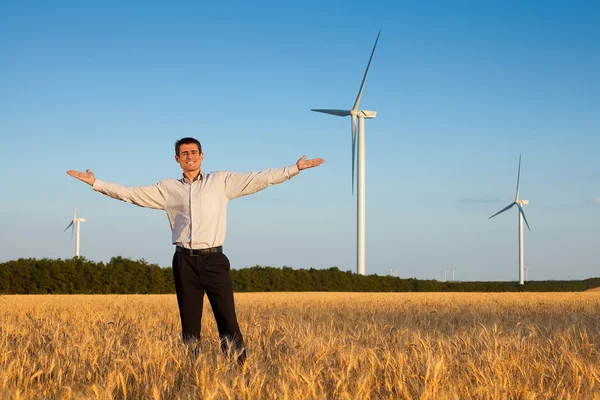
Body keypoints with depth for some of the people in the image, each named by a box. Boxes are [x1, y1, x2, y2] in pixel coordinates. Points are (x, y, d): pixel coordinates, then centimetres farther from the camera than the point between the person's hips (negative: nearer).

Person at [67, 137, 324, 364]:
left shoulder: (221, 181, 9)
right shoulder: (168, 189, 13)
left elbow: (259, 179, 6)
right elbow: (130, 193, 13)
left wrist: (294, 169, 1)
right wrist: (96, 183, 9)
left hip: (214, 260, -2)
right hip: (185, 261, 2)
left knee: (228, 321, -8)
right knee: (189, 324, 6)